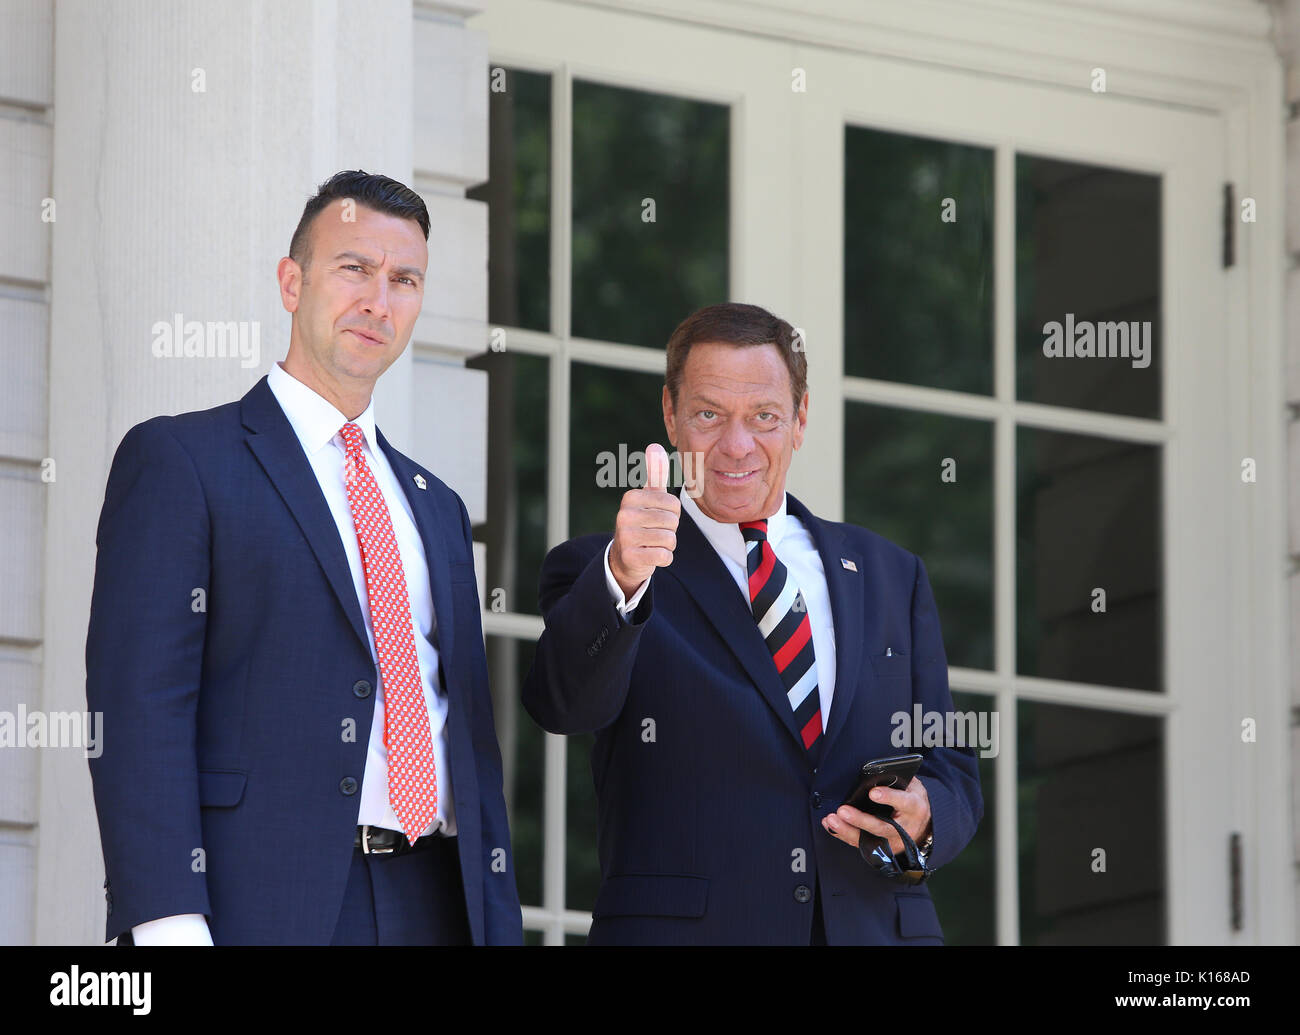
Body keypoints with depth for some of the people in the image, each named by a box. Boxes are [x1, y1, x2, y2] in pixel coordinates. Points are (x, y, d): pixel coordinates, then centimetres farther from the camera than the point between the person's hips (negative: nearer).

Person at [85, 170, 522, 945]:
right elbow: (138, 707, -8)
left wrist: (499, 922, 12)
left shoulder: (437, 509, 22)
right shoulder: (177, 462, 1)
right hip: (261, 904, -6)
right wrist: (170, 926, -18)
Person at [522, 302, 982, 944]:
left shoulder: (889, 575, 14)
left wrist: (923, 819, -8)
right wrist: (623, 580, -35)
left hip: (875, 928, 3)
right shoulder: (598, 573, 2)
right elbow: (565, 704, -17)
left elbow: (951, 770, 13)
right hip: (683, 928, -3)